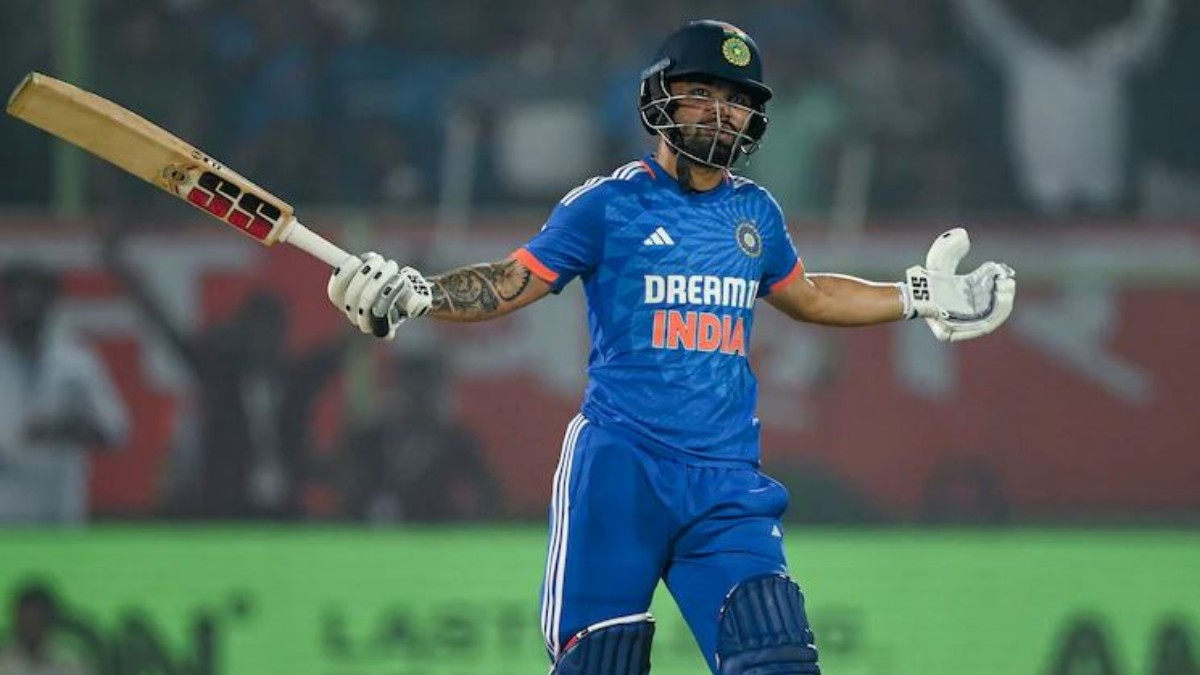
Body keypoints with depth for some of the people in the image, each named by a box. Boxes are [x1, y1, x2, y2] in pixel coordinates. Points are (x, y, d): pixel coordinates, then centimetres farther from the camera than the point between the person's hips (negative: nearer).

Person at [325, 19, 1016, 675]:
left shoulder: (756, 214, 14)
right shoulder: (609, 205, 0)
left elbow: (805, 295, 32)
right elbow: (509, 284, 0)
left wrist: (921, 297, 32)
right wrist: (413, 294, -17)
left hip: (727, 479, 4)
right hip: (620, 468, -4)